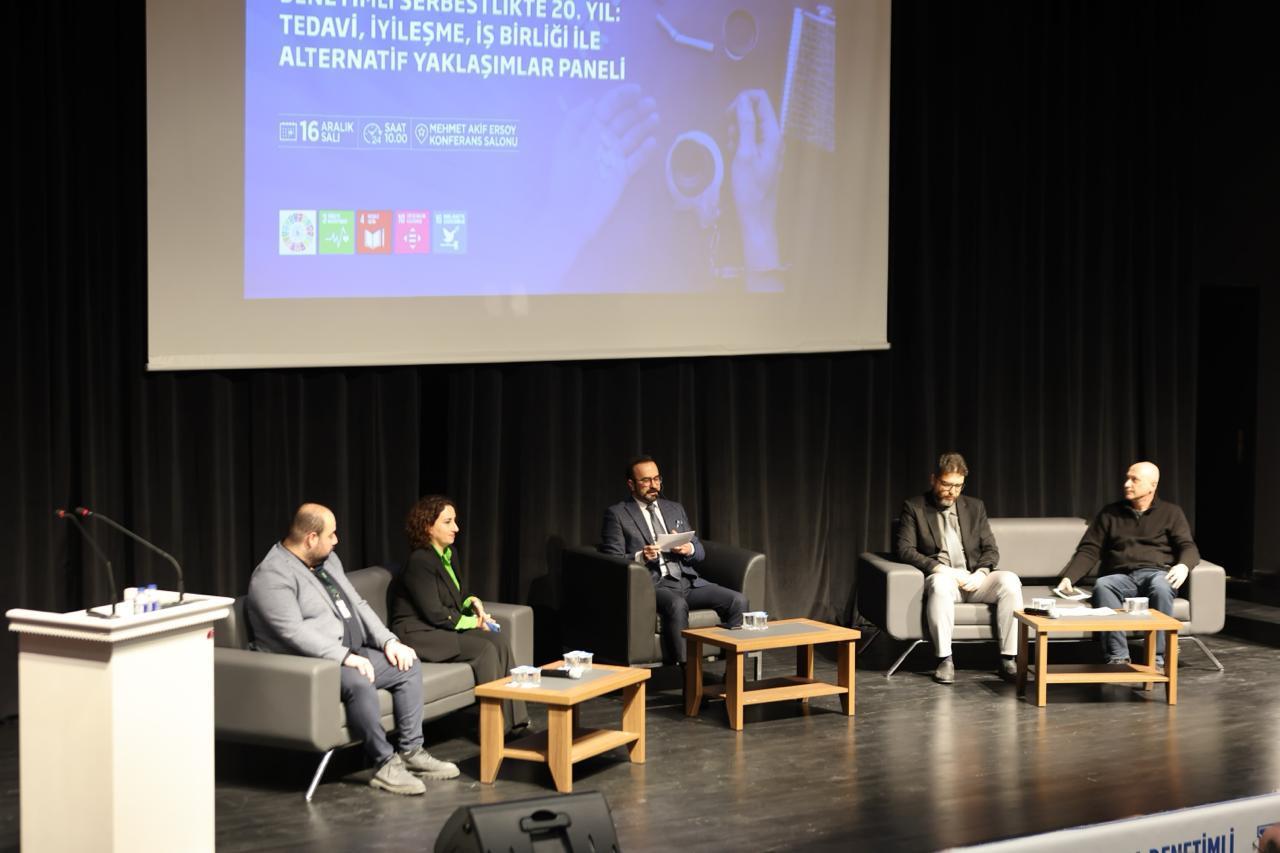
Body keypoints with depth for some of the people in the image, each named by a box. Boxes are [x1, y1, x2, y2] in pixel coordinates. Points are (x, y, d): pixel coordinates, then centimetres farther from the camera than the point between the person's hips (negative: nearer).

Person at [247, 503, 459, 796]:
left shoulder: (328, 560, 13)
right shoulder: (272, 576, -17)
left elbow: (358, 605, 16)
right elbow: (294, 632, -26)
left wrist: (389, 641, 2)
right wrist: (345, 657, -29)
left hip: (350, 654, 10)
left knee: (408, 665, -1)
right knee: (358, 682, -35)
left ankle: (411, 751, 0)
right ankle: (385, 764, -24)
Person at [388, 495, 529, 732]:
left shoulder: (449, 555, 12)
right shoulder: (420, 561, -17)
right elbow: (435, 614, -19)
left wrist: (472, 602, 1)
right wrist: (473, 622, -10)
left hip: (445, 627, 9)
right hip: (419, 633, -8)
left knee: (501, 639, -14)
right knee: (484, 648, -25)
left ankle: (514, 720, -19)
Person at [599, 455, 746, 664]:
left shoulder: (675, 509, 22)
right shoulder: (617, 514, 6)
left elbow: (700, 552, 20)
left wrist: (688, 549, -5)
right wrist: (640, 557, -20)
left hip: (688, 581, 5)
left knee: (737, 600, -18)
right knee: (677, 605, -39)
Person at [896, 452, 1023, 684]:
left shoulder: (975, 507, 16)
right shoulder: (914, 507, 5)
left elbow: (991, 550, 11)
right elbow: (904, 550, -6)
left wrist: (981, 573, -11)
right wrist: (941, 569, -18)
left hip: (973, 580, 3)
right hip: (940, 578, -3)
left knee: (1009, 580, -27)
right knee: (940, 582, -40)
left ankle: (1007, 660, -25)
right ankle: (945, 660, -32)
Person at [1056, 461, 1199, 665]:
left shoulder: (1170, 513, 15)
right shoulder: (1109, 513, 19)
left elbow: (1188, 548, 3)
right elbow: (1089, 551, 14)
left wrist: (1183, 565, -22)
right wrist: (1068, 577, -4)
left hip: (1155, 573, -1)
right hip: (1120, 577, 1)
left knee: (1160, 585, -39)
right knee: (1102, 585, -35)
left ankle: (1158, 659, -36)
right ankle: (1118, 657, -39)